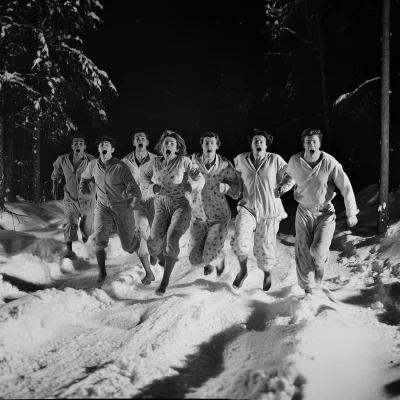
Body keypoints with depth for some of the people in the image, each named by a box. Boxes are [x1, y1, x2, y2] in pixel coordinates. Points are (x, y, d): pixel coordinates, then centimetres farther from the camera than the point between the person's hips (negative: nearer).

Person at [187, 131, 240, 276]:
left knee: (211, 257, -11)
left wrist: (226, 187, -30)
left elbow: (236, 192, -11)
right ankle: (208, 259, 41)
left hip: (219, 217, -2)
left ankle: (219, 258, 29)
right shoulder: (192, 161, -12)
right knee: (195, 259, 3)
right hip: (198, 217, 2)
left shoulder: (225, 166, -15)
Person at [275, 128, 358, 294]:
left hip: (325, 212, -2)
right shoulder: (295, 161, -9)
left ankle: (320, 263, 21)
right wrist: (282, 185, -6)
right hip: (303, 212, 2)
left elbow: (346, 187, -10)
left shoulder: (330, 163, -17)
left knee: (318, 250, -18)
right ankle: (307, 289, 20)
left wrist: (351, 214, -6)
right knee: (303, 252, 1)